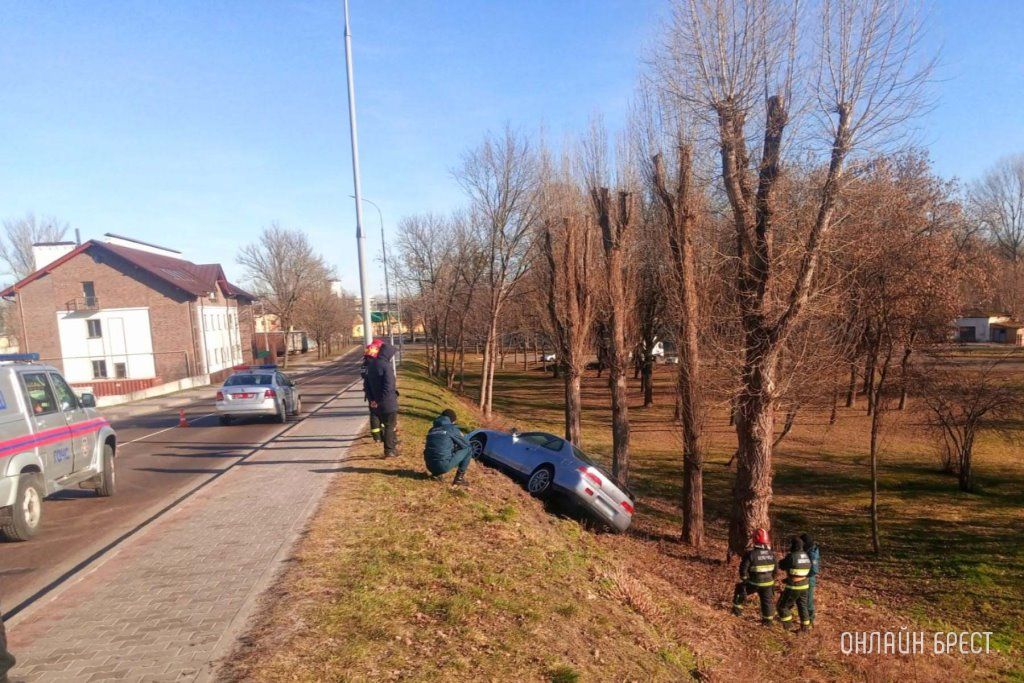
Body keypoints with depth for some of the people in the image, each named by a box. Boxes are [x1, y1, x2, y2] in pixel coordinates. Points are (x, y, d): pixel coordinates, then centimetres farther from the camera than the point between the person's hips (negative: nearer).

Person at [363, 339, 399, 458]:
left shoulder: (370, 365, 7)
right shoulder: (386, 366, -20)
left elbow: (366, 383, 11)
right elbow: (389, 386, -26)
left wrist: (371, 399, 9)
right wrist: (381, 401, -17)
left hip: (377, 403, 8)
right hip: (388, 403, -8)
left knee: (386, 425, 20)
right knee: (390, 426, 4)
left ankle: (392, 446, 31)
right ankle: (389, 451, 10)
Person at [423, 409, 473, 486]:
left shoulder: (432, 429, 19)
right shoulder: (452, 428, 2)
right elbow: (466, 445, 9)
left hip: (430, 466, 7)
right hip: (444, 465, -7)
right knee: (469, 449, 9)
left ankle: (435, 473, 19)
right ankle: (459, 478, 5)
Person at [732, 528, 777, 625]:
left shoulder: (751, 554, -19)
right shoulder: (772, 554, -3)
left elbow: (743, 568, -15)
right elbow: (775, 570, 8)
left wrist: (744, 580, 1)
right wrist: (772, 580, 22)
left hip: (753, 583, -4)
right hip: (768, 583, 4)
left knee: (740, 590, 18)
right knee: (767, 600, 19)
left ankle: (737, 609, 23)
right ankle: (768, 620, 26)